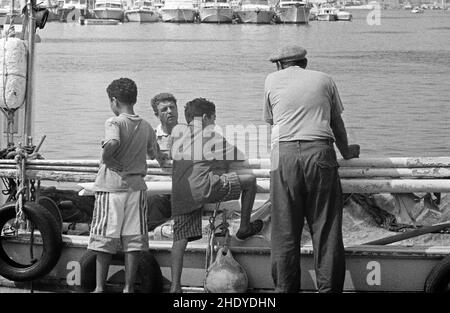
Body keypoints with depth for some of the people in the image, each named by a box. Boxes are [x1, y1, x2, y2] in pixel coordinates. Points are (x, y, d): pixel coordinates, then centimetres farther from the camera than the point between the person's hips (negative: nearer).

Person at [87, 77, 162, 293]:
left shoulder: (114, 123, -10)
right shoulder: (146, 127, 7)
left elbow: (112, 144, -31)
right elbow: (156, 155, 19)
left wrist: (106, 158, -13)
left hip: (111, 186, -4)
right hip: (135, 186, 4)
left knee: (104, 239, 4)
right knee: (133, 239, 7)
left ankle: (100, 287, 7)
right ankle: (128, 287, 9)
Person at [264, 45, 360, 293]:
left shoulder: (272, 80, 15)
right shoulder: (324, 80, 16)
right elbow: (337, 122, 23)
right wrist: (346, 151, 39)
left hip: (284, 153, 0)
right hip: (320, 152, 0)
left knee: (285, 228, 3)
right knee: (326, 227, 3)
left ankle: (285, 287, 5)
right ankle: (329, 287, 3)